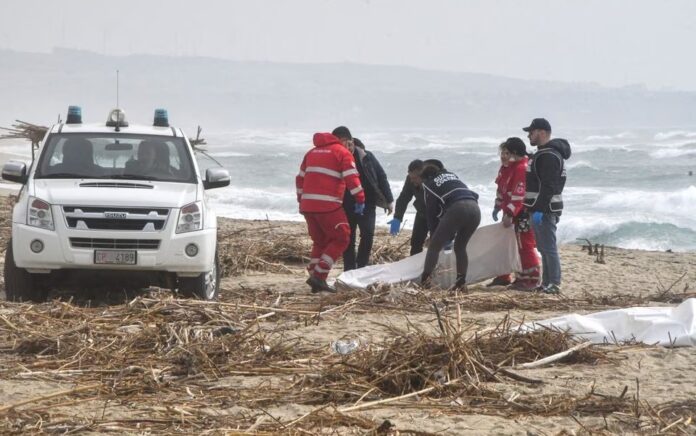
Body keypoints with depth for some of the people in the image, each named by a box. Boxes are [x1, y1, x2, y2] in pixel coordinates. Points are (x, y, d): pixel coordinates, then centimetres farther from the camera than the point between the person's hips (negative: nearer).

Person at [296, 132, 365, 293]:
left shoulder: (312, 152, 21)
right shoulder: (342, 152, 0)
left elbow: (300, 178, 24)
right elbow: (352, 177, -11)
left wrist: (301, 200, 30)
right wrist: (360, 199, -6)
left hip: (307, 205, 7)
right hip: (328, 205, -7)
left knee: (320, 242, 18)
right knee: (341, 239, 3)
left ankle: (316, 280, 11)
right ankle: (318, 276, -8)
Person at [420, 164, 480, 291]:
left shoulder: (429, 183, 21)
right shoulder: (452, 175, 35)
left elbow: (431, 211, 19)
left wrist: (434, 234, 30)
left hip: (457, 209, -5)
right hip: (475, 208, 5)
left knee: (435, 246, 3)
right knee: (460, 247, 21)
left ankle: (424, 280, -6)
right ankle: (462, 282, 13)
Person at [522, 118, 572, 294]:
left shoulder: (549, 156, -17)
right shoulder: (542, 154, 19)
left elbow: (548, 186, -24)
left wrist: (539, 209, -27)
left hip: (545, 209, -11)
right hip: (540, 208, 11)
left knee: (548, 248, -9)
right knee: (544, 248, 13)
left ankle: (554, 284, -9)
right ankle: (546, 283, 18)